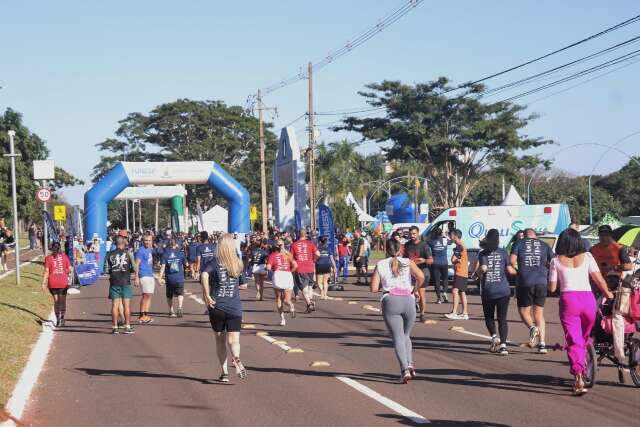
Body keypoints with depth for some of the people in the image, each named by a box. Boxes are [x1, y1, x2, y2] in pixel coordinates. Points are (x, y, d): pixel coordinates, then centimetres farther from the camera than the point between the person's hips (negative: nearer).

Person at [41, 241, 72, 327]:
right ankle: (62, 318, -8)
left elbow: (46, 271, -7)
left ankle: (58, 320, 12)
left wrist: (44, 283, -4)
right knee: (63, 301, 9)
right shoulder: (64, 257, 0)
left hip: (53, 283, 0)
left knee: (56, 301, 12)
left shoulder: (48, 258, -3)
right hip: (63, 282, 0)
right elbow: (70, 269, 1)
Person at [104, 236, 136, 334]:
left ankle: (115, 327, 4)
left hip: (114, 282, 2)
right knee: (126, 304, 3)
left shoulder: (109, 255, 2)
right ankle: (127, 326, 3)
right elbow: (134, 268, -4)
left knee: (115, 305, 4)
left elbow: (106, 270, 0)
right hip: (125, 282, -2)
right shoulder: (128, 253, -3)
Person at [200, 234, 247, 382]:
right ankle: (236, 358, -34)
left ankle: (224, 372, 11)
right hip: (234, 308, 1)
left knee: (220, 340, 13)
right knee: (233, 340, -2)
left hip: (217, 307, -1)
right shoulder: (238, 264, 6)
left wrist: (206, 295, -17)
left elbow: (204, 274, -23)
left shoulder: (215, 262, -4)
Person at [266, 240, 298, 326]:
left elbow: (268, 268, -5)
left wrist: (272, 269, 16)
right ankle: (291, 306, -25)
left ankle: (282, 318, 1)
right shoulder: (288, 255, 13)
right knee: (286, 299, 10)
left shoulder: (273, 255, 7)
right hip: (288, 276, 2)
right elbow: (295, 265, 0)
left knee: (278, 299, 13)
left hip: (277, 275, -2)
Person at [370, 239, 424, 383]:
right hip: (408, 300, 1)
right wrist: (415, 289, 10)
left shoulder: (380, 265, 11)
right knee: (406, 335, 20)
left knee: (397, 337, -3)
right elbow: (420, 276, -7)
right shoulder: (408, 262, 11)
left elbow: (374, 288, 6)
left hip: (390, 301, -1)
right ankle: (409, 363, -1)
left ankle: (405, 368, -22)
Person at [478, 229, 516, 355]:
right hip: (503, 290, 0)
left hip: (487, 290, 0)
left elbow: (483, 268, -16)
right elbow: (509, 270, -2)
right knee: (502, 318, 2)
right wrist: (517, 271, 17)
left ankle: (494, 336, -6)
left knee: (489, 317, 17)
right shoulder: (503, 253, 1)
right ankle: (503, 344, -12)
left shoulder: (483, 253, 0)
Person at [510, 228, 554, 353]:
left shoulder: (519, 244, 7)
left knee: (524, 311, 11)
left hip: (525, 282, -2)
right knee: (539, 314, 12)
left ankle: (532, 328, -21)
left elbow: (512, 260, -7)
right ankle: (542, 344, 4)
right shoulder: (544, 245, 13)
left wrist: (518, 269, 10)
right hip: (541, 282, 2)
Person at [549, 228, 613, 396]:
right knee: (585, 339, 21)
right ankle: (582, 370, 26)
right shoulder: (587, 257, 8)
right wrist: (607, 293, 21)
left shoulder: (556, 261, 5)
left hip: (568, 300, -2)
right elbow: (599, 279, 4)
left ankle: (579, 377, -19)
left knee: (573, 341, -5)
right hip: (588, 298, 2)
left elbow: (552, 288, 5)